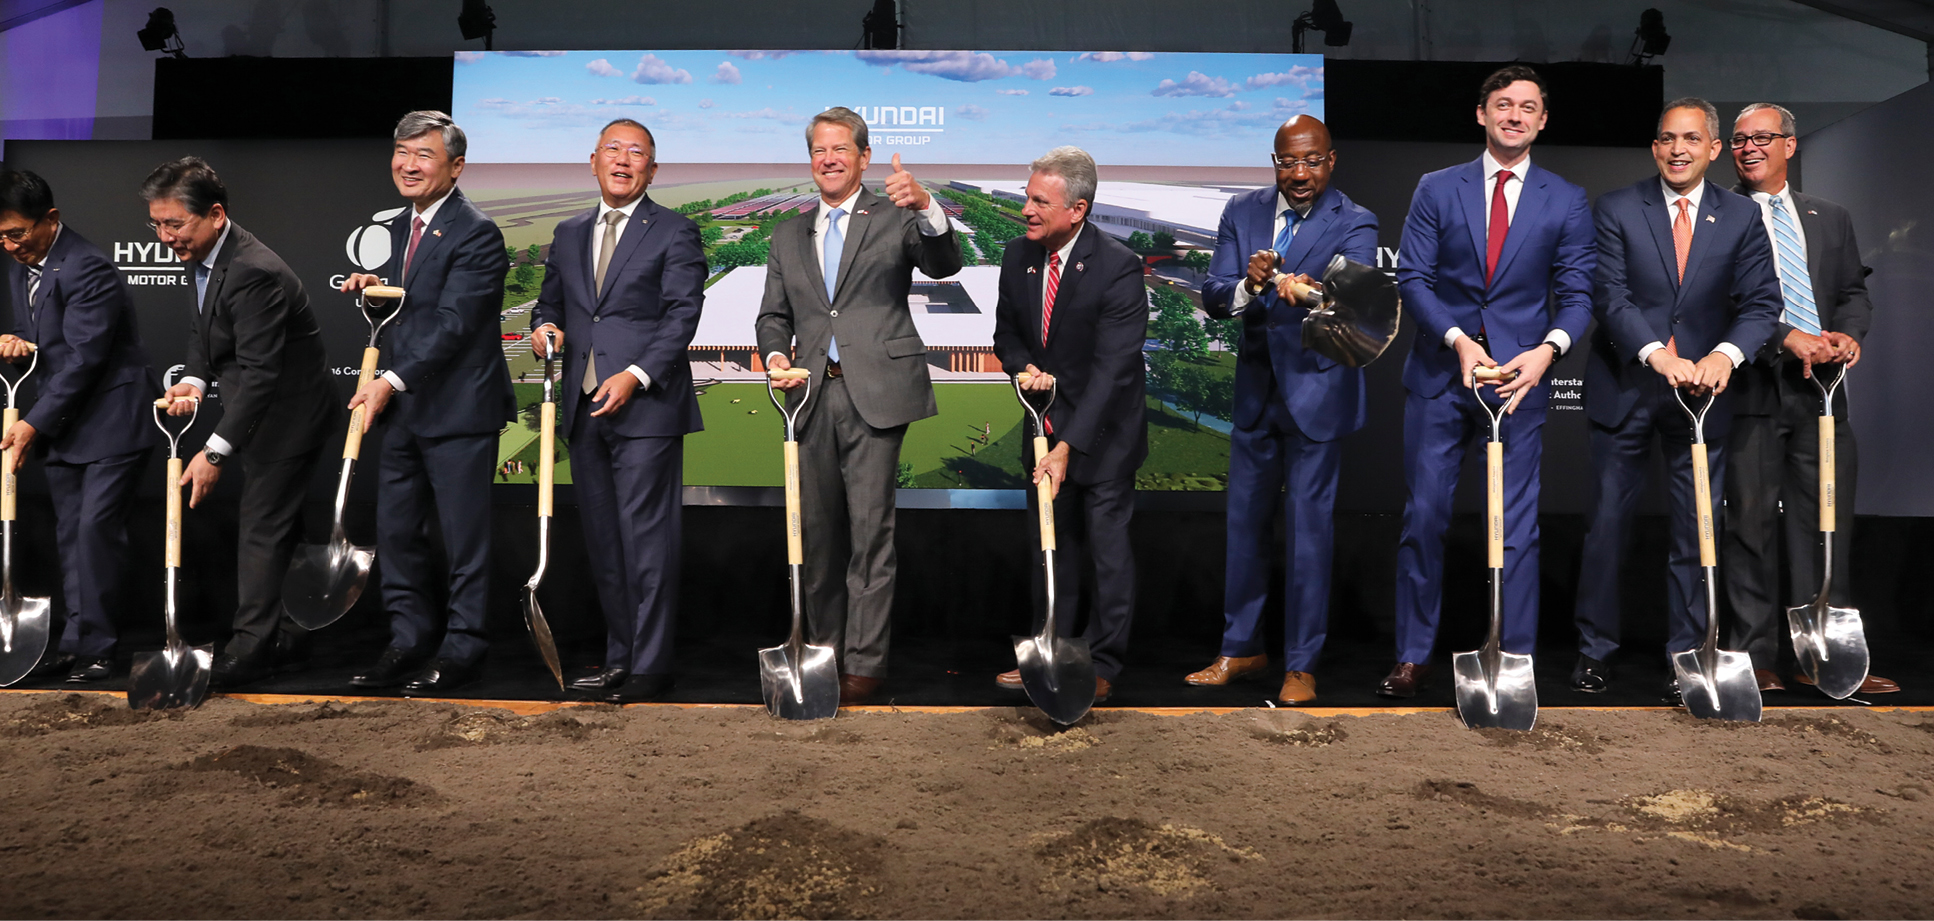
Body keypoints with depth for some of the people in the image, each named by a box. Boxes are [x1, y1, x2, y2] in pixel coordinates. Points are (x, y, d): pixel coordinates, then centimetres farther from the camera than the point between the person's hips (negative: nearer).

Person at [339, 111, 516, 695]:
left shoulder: (476, 234, -14)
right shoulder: (401, 226, 14)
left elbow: (453, 322, -19)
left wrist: (392, 381, -19)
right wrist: (374, 288, 6)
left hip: (458, 409, -9)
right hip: (404, 408, 9)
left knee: (463, 536, 1)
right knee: (395, 531, 13)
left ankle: (463, 650, 12)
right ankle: (409, 641, 25)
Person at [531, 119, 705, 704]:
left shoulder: (675, 233, 1)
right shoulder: (568, 235, 18)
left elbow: (682, 315, -7)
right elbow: (550, 300, 24)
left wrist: (636, 375, -18)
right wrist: (546, 326, -1)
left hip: (647, 408, -6)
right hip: (585, 409, 6)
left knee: (647, 537, -6)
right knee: (602, 539, 10)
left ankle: (651, 665, 1)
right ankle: (619, 656, 19)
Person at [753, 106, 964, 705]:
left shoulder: (894, 220, 4)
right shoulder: (788, 236, 18)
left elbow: (944, 265, -13)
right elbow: (774, 313, 18)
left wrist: (926, 208, -32)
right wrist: (776, 354, -4)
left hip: (875, 392, -4)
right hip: (813, 395, 5)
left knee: (870, 530, -4)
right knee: (818, 528, 11)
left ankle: (865, 663, 4)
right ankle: (823, 647, 25)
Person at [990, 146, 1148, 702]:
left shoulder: (1118, 267, -22)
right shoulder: (1018, 256, -2)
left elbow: (1112, 368, -26)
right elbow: (1007, 333, 11)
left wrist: (1067, 447, -30)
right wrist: (1025, 366, -13)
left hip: (1103, 428, -6)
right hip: (1047, 420, 6)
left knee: (1107, 544, 3)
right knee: (1050, 541, 13)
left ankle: (1102, 665, 16)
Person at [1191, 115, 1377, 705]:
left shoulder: (1353, 224, -9)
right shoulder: (1242, 213, 2)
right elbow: (1213, 298, -6)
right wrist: (1248, 285, -27)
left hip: (1316, 390, -4)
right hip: (1256, 388, 5)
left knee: (1309, 527, 0)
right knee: (1245, 521, 13)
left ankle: (1302, 664, 14)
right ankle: (1241, 649, 29)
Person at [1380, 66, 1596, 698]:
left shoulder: (1567, 202, 7)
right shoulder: (1436, 190, 6)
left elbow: (1576, 294, 3)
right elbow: (1413, 278, 0)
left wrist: (1547, 349, -17)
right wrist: (1459, 340, -14)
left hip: (1520, 378, 0)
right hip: (1439, 375, 1)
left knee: (1517, 528, 2)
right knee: (1423, 518, 4)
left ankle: (1516, 660, 12)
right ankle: (1414, 656, 15)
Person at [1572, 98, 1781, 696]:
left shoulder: (1742, 218, 5)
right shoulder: (1616, 210, -1)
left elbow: (1762, 303, -2)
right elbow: (1609, 295, -11)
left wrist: (1725, 355, -22)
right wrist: (1658, 355, -25)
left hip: (1703, 391, 1)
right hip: (1625, 388, -1)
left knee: (1696, 531, 5)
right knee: (1607, 523, 5)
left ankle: (1687, 655, 17)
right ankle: (1595, 650, 17)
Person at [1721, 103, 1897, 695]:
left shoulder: (1831, 219, 19)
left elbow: (1854, 291, 17)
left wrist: (1849, 334, -4)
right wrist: (1787, 337, -17)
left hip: (1821, 387, 4)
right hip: (1751, 388, -4)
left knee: (1826, 521, 3)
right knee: (1751, 523, -1)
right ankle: (1753, 656, 6)